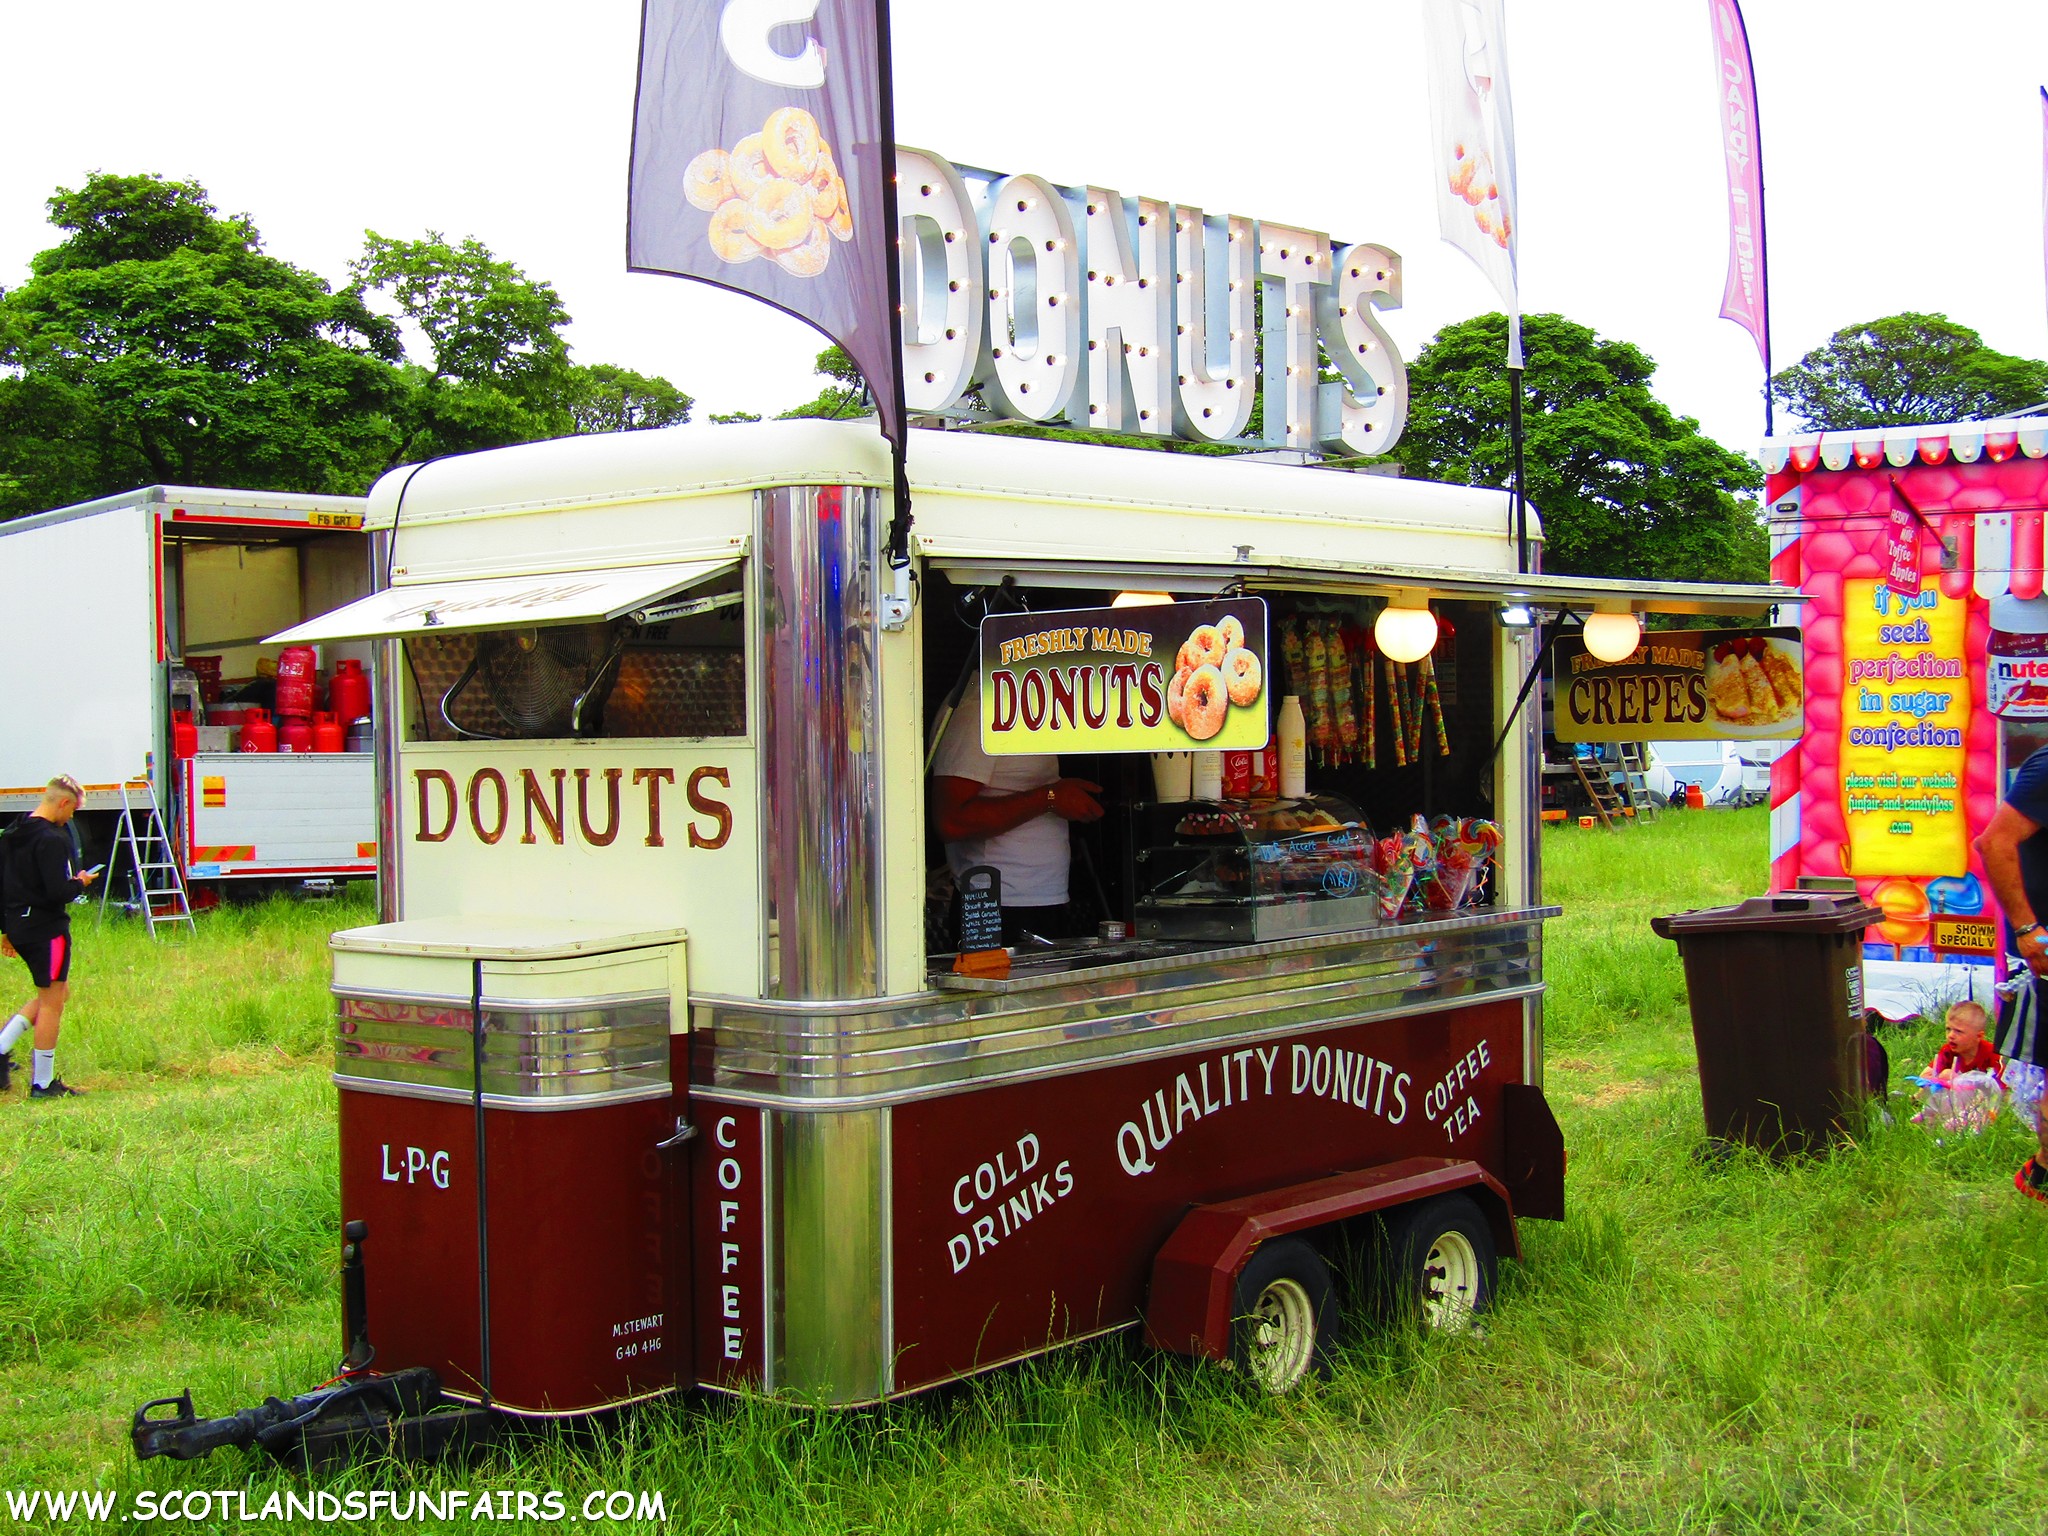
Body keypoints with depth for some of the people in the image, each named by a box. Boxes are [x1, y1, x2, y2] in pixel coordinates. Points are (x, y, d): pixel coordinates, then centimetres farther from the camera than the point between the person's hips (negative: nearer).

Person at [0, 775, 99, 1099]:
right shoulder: (52, 840, -19)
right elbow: (57, 893, -25)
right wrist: (81, 883, -4)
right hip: (47, 929, -9)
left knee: (56, 993, 21)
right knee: (52, 1002, 1)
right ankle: (42, 1084, 6)